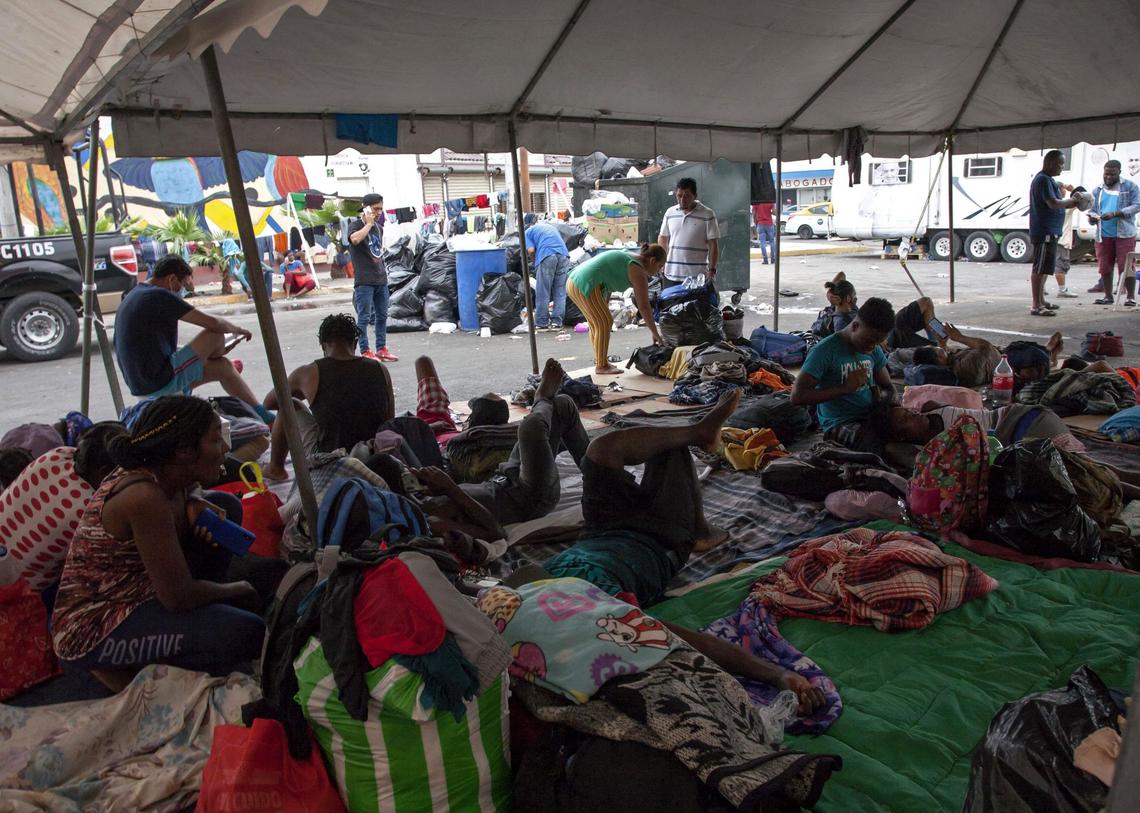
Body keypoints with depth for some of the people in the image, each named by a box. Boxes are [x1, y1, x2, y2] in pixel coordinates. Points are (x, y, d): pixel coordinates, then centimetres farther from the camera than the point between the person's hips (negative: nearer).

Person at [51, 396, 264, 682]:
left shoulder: (161, 475, -5)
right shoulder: (143, 497, -29)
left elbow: (189, 492, 22)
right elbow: (179, 597, -27)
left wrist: (195, 506, -3)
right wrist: (238, 590, -8)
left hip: (130, 592, 9)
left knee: (226, 505, 5)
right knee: (247, 633, -27)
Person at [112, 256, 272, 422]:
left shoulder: (133, 295, 16)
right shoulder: (160, 296, -15)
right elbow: (214, 324, -14)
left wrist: (209, 351, 24)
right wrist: (239, 330, 8)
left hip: (140, 384, 10)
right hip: (159, 384, -10)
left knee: (223, 366, 16)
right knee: (215, 335, -4)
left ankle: (263, 415, 22)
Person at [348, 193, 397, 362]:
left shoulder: (379, 227, 16)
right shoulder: (356, 225, -6)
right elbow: (355, 239, -30)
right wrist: (369, 223, -18)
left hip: (381, 279, 7)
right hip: (364, 281, -7)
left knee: (382, 316, 10)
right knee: (364, 317, -5)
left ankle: (381, 349, 19)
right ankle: (365, 352, 0)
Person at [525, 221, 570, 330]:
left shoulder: (528, 232, 18)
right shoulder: (550, 226, 35)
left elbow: (531, 250, 2)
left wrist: (535, 262, 19)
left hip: (547, 256, -5)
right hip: (564, 254, 5)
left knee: (543, 293, 3)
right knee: (560, 291, 9)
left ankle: (542, 323, 7)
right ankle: (557, 322, 10)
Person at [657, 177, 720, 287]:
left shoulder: (707, 215, -3)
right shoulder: (670, 212, 9)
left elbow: (713, 245, -4)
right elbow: (662, 238, 19)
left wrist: (712, 270, -10)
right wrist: (663, 262, 9)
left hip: (697, 276, -4)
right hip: (671, 275, 4)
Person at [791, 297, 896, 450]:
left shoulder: (875, 351, 11)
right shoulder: (825, 351, -11)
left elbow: (888, 388, 22)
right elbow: (797, 396, -18)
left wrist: (881, 395, -4)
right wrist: (844, 388, -23)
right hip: (839, 424, -7)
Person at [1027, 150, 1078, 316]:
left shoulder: (1047, 179, 19)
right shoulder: (1044, 180, -14)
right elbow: (1053, 203, -23)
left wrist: (1069, 203, 9)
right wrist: (1071, 201, -6)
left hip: (1049, 232, 11)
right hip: (1045, 232, -11)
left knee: (1043, 268, 15)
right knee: (1040, 268, -11)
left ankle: (1041, 301, 24)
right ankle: (1036, 306, -11)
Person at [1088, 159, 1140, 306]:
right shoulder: (1098, 190, 15)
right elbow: (1093, 210, 15)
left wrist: (1115, 214, -18)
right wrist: (1092, 217, -9)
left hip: (1125, 234, -4)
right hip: (1103, 235, 4)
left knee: (1126, 266, -5)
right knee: (1105, 268, 6)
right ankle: (1108, 296, 16)